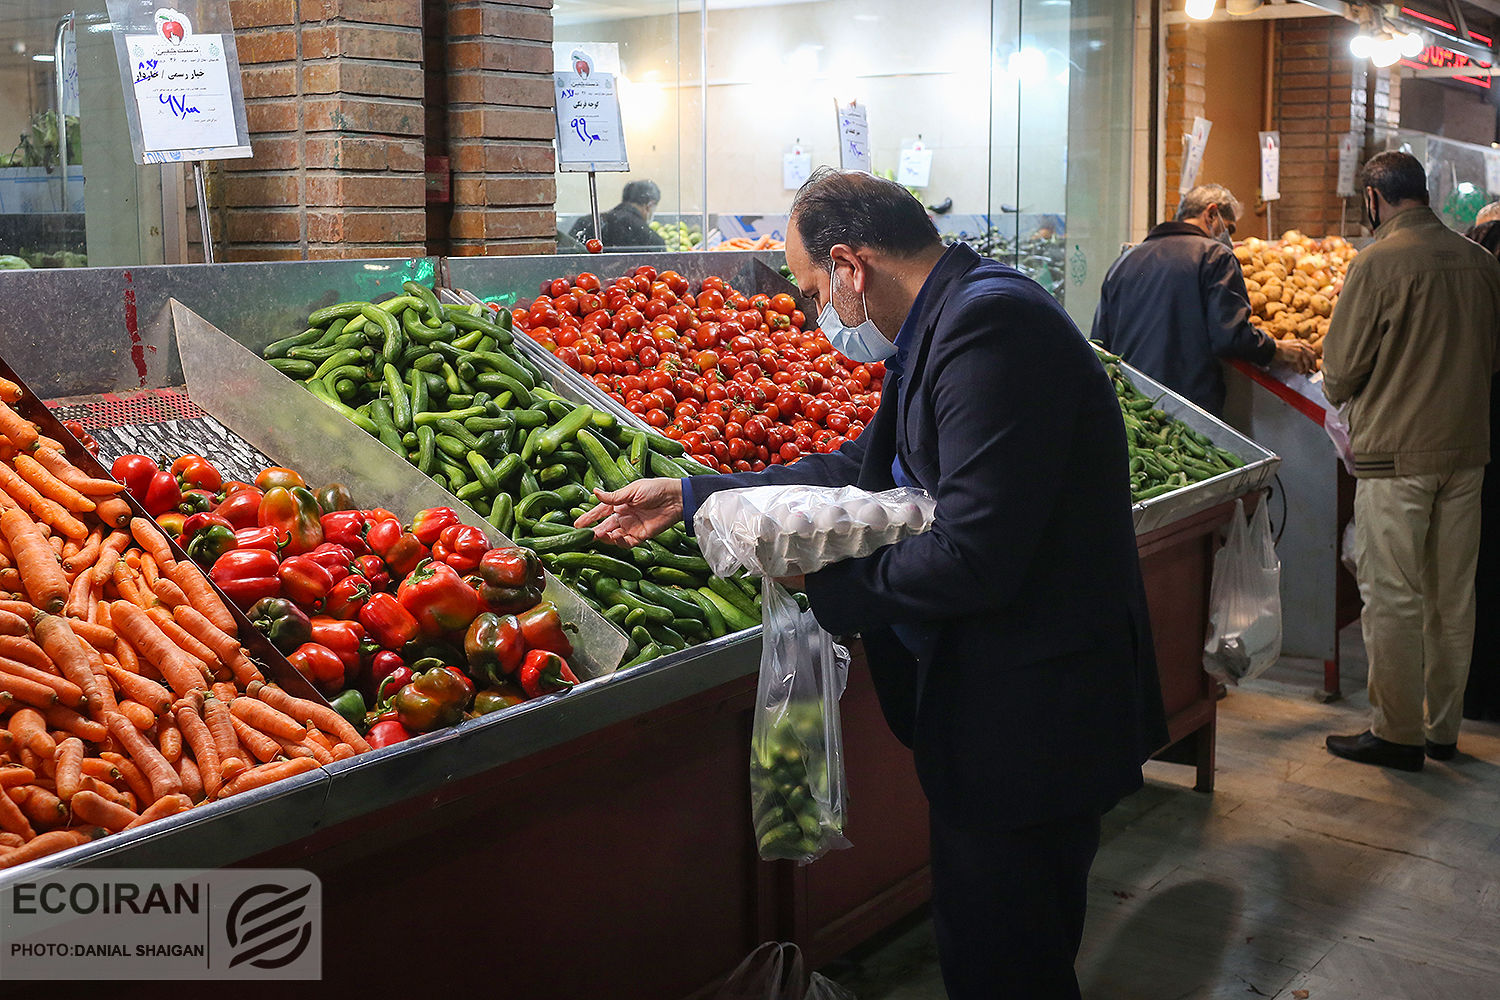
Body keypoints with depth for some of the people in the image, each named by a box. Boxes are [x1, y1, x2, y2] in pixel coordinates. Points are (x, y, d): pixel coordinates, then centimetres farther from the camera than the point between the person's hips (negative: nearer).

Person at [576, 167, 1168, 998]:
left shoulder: (990, 323, -24)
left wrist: (824, 578, -13)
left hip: (1031, 718, -10)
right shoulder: (952, 317, 9)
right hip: (983, 702, 10)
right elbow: (868, 470, 16)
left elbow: (971, 556, -29)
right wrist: (691, 497, 17)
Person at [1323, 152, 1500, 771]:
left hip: (1396, 453, -6)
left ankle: (1397, 733, 8)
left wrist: (1339, 393, 11)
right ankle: (1443, 729, 23)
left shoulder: (1378, 262, -12)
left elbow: (1341, 370, -10)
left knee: (1392, 598, 2)